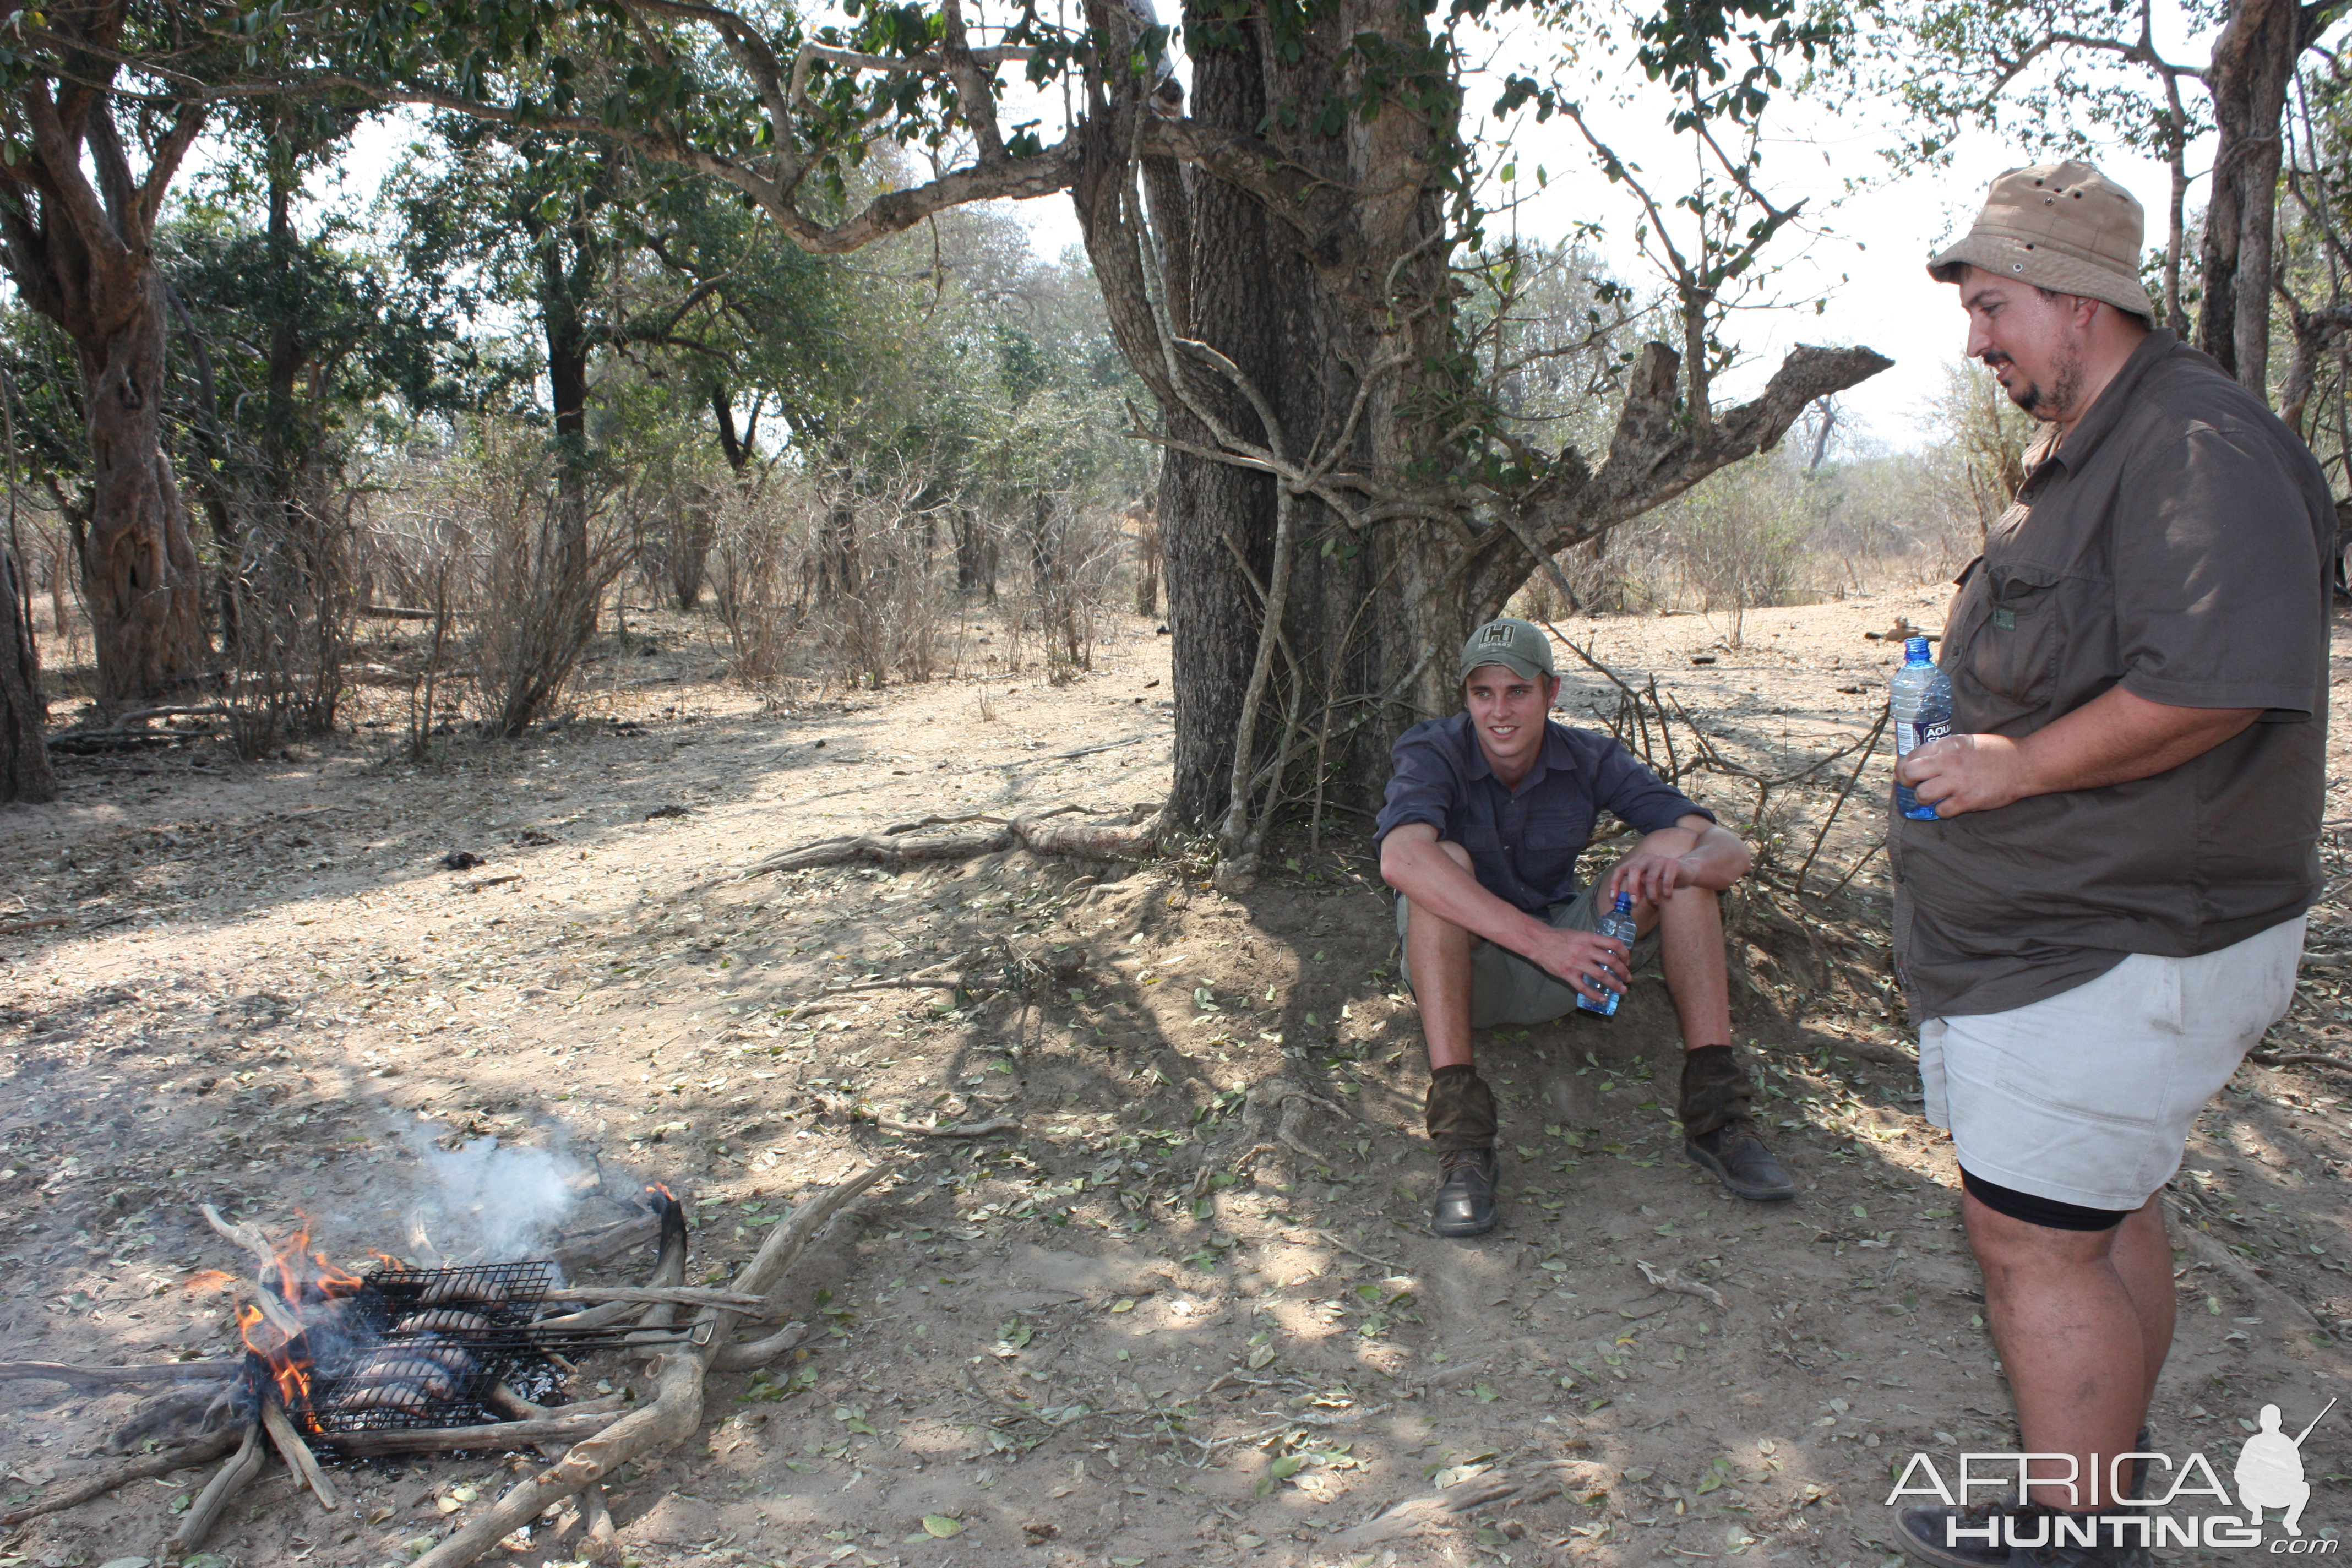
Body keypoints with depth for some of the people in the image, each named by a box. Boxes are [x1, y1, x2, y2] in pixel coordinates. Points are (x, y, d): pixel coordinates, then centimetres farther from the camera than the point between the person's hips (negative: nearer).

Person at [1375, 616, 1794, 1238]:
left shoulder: (1589, 759, -7)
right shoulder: (1434, 753, -17)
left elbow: (1729, 850, -13)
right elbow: (1401, 859, -40)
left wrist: (1683, 866, -39)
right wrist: (1541, 940, -46)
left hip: (1563, 974, 3)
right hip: (1461, 972, -3)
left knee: (1675, 849, -15)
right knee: (1444, 862, -33)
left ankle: (1715, 1110, -18)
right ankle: (1460, 1137, -38)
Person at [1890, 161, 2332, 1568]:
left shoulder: (2197, 446, -18)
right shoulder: (2086, 452, 15)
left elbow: (2215, 683, -31)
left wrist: (2013, 766, -21)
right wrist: (1964, 730, 10)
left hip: (2116, 950, -10)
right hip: (2094, 925, 11)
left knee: (2034, 1239, -3)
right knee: (2106, 1213, 19)